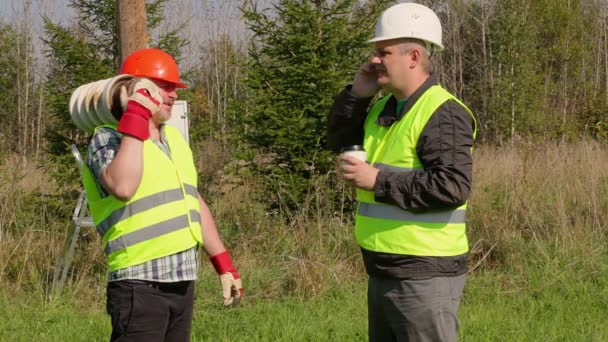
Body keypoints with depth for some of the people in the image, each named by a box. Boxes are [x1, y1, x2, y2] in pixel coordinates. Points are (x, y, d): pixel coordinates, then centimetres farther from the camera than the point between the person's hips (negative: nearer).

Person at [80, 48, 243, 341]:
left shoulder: (174, 138, 18)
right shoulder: (108, 139, -7)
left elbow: (195, 204, 24)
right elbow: (122, 187, -28)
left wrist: (224, 265, 21)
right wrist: (136, 118, -23)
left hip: (182, 282, 8)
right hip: (140, 284, -8)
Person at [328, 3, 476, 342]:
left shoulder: (442, 114, -17)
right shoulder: (384, 109, 13)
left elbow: (452, 187, -26)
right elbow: (340, 139, 25)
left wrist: (378, 181, -22)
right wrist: (357, 94, 7)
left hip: (425, 276, -10)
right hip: (384, 272, 10)